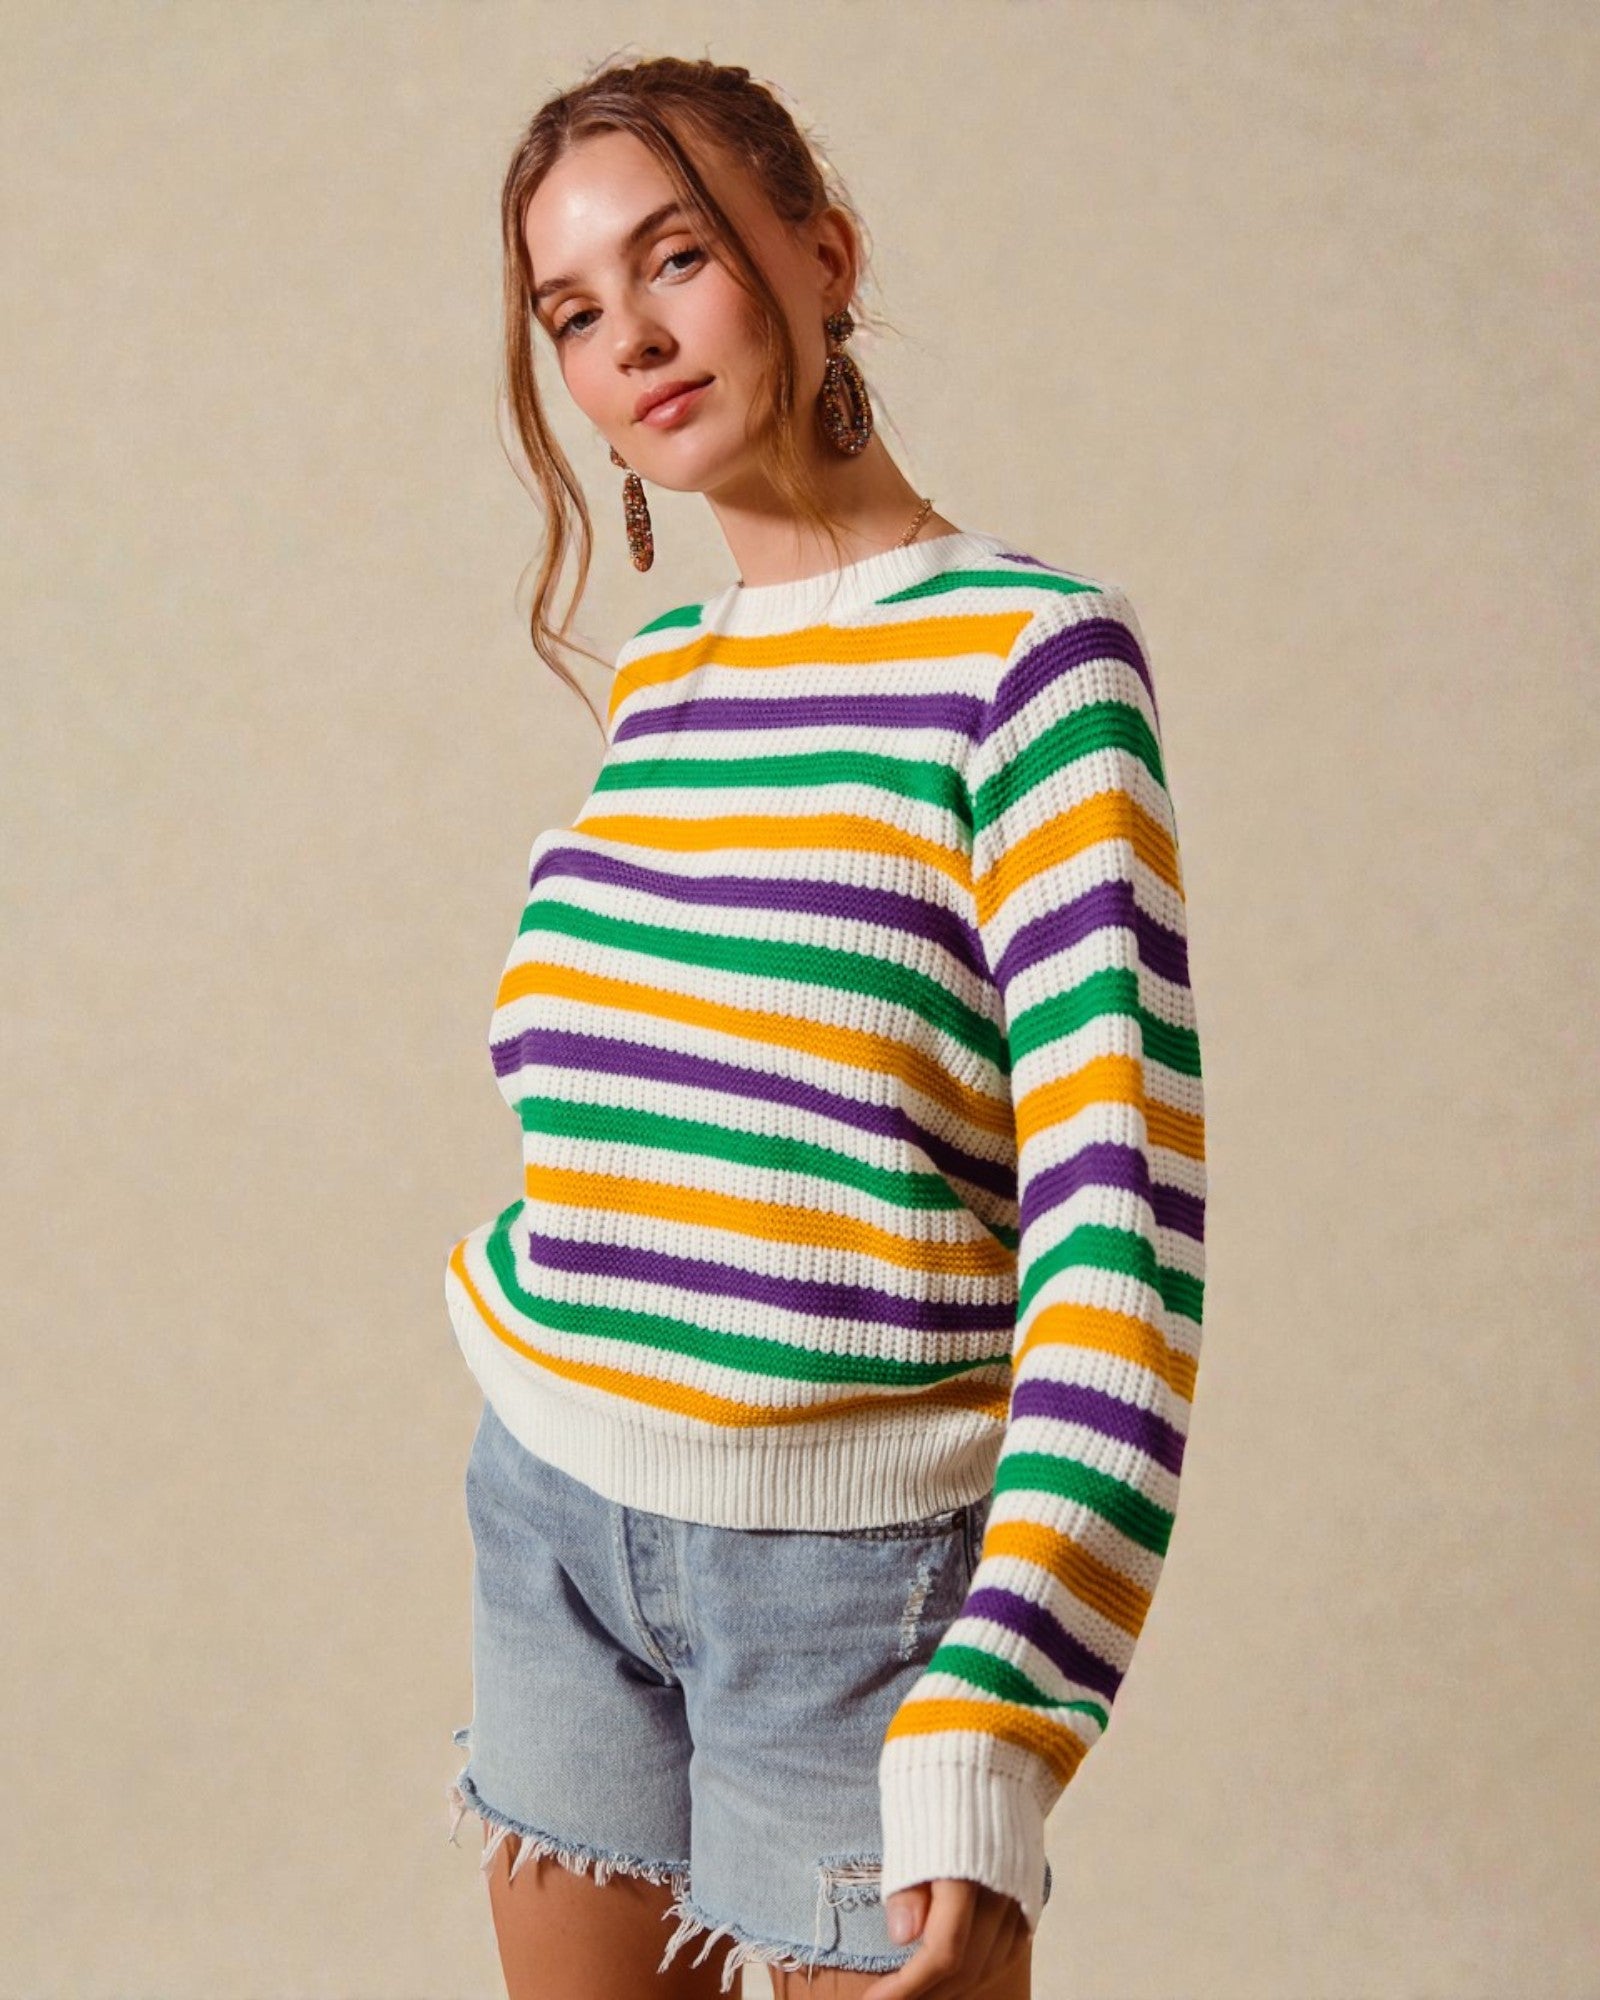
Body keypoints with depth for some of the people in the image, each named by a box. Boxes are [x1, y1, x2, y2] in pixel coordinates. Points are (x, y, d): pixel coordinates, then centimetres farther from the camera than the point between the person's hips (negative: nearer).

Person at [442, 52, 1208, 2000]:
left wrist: (992, 1731, -25)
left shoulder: (1029, 649, -12)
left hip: (853, 1559, -5)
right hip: (556, 1516, 6)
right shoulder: (655, 670, 7)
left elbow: (1120, 1215, -19)